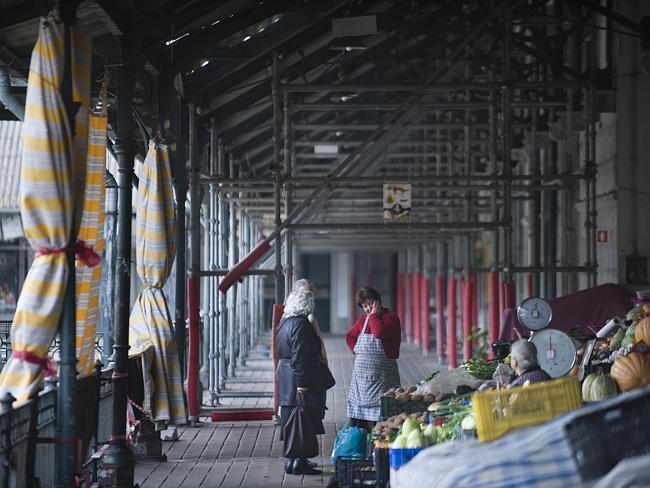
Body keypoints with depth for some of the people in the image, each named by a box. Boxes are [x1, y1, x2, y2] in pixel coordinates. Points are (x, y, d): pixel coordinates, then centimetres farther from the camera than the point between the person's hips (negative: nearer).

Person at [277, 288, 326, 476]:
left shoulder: (285, 323, 14)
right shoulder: (301, 324, -16)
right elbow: (300, 356, -21)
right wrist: (302, 383, -21)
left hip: (285, 377, 10)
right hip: (298, 380, -10)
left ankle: (292, 461, 20)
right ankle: (299, 463, -5)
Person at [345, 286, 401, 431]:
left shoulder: (391, 317, -5)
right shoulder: (363, 319, 15)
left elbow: (379, 333, -24)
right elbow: (349, 336, 28)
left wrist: (374, 315, -11)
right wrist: (357, 351, 13)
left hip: (381, 374, -6)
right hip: (360, 374, 6)